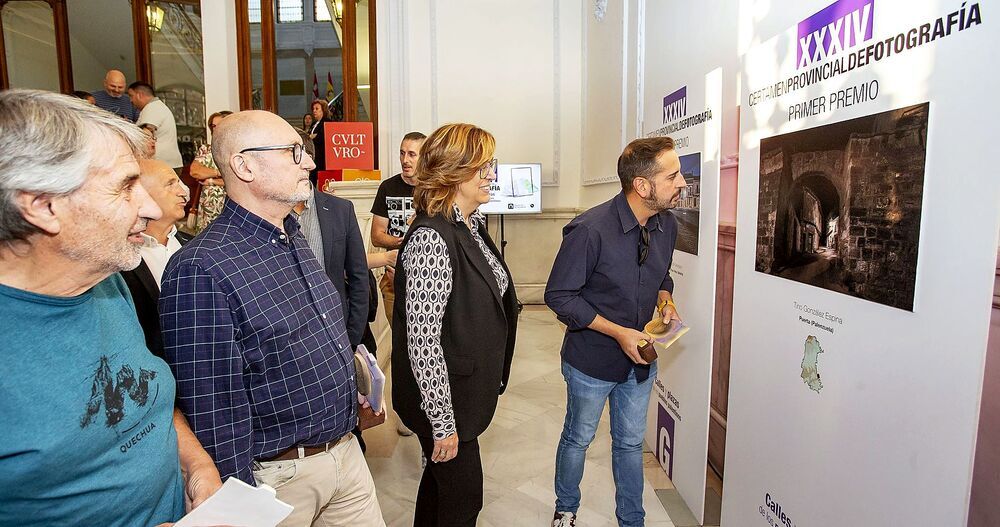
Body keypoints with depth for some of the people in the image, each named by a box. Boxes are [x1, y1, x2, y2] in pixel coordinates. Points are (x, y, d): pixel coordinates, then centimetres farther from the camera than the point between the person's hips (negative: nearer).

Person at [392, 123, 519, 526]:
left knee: (440, 479, 26)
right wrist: (443, 424, -21)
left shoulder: (472, 226, 4)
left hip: (468, 391, 8)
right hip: (444, 402, -8)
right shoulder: (431, 239, -26)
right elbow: (422, 341, -26)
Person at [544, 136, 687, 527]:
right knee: (578, 438, 18)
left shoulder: (667, 225, -5)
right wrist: (618, 332, -24)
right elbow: (559, 295, -20)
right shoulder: (590, 229, -27)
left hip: (641, 358, 5)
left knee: (631, 442, 21)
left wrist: (666, 301, -9)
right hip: (592, 361, -5)